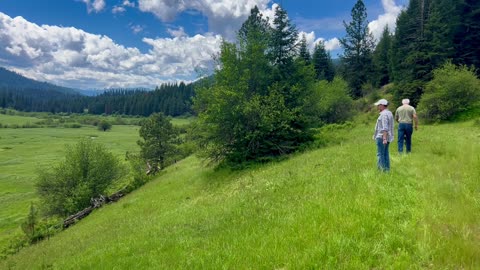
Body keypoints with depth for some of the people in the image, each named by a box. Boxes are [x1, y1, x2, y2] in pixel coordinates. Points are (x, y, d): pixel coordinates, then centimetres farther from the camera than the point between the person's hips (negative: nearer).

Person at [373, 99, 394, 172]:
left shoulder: (384, 114, -15)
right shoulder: (389, 113, 16)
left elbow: (385, 128, -23)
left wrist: (384, 138, -27)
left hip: (382, 137, -10)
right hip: (387, 137, 10)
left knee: (380, 154, -7)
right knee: (385, 153, 13)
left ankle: (382, 169, -7)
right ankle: (387, 169, 16)